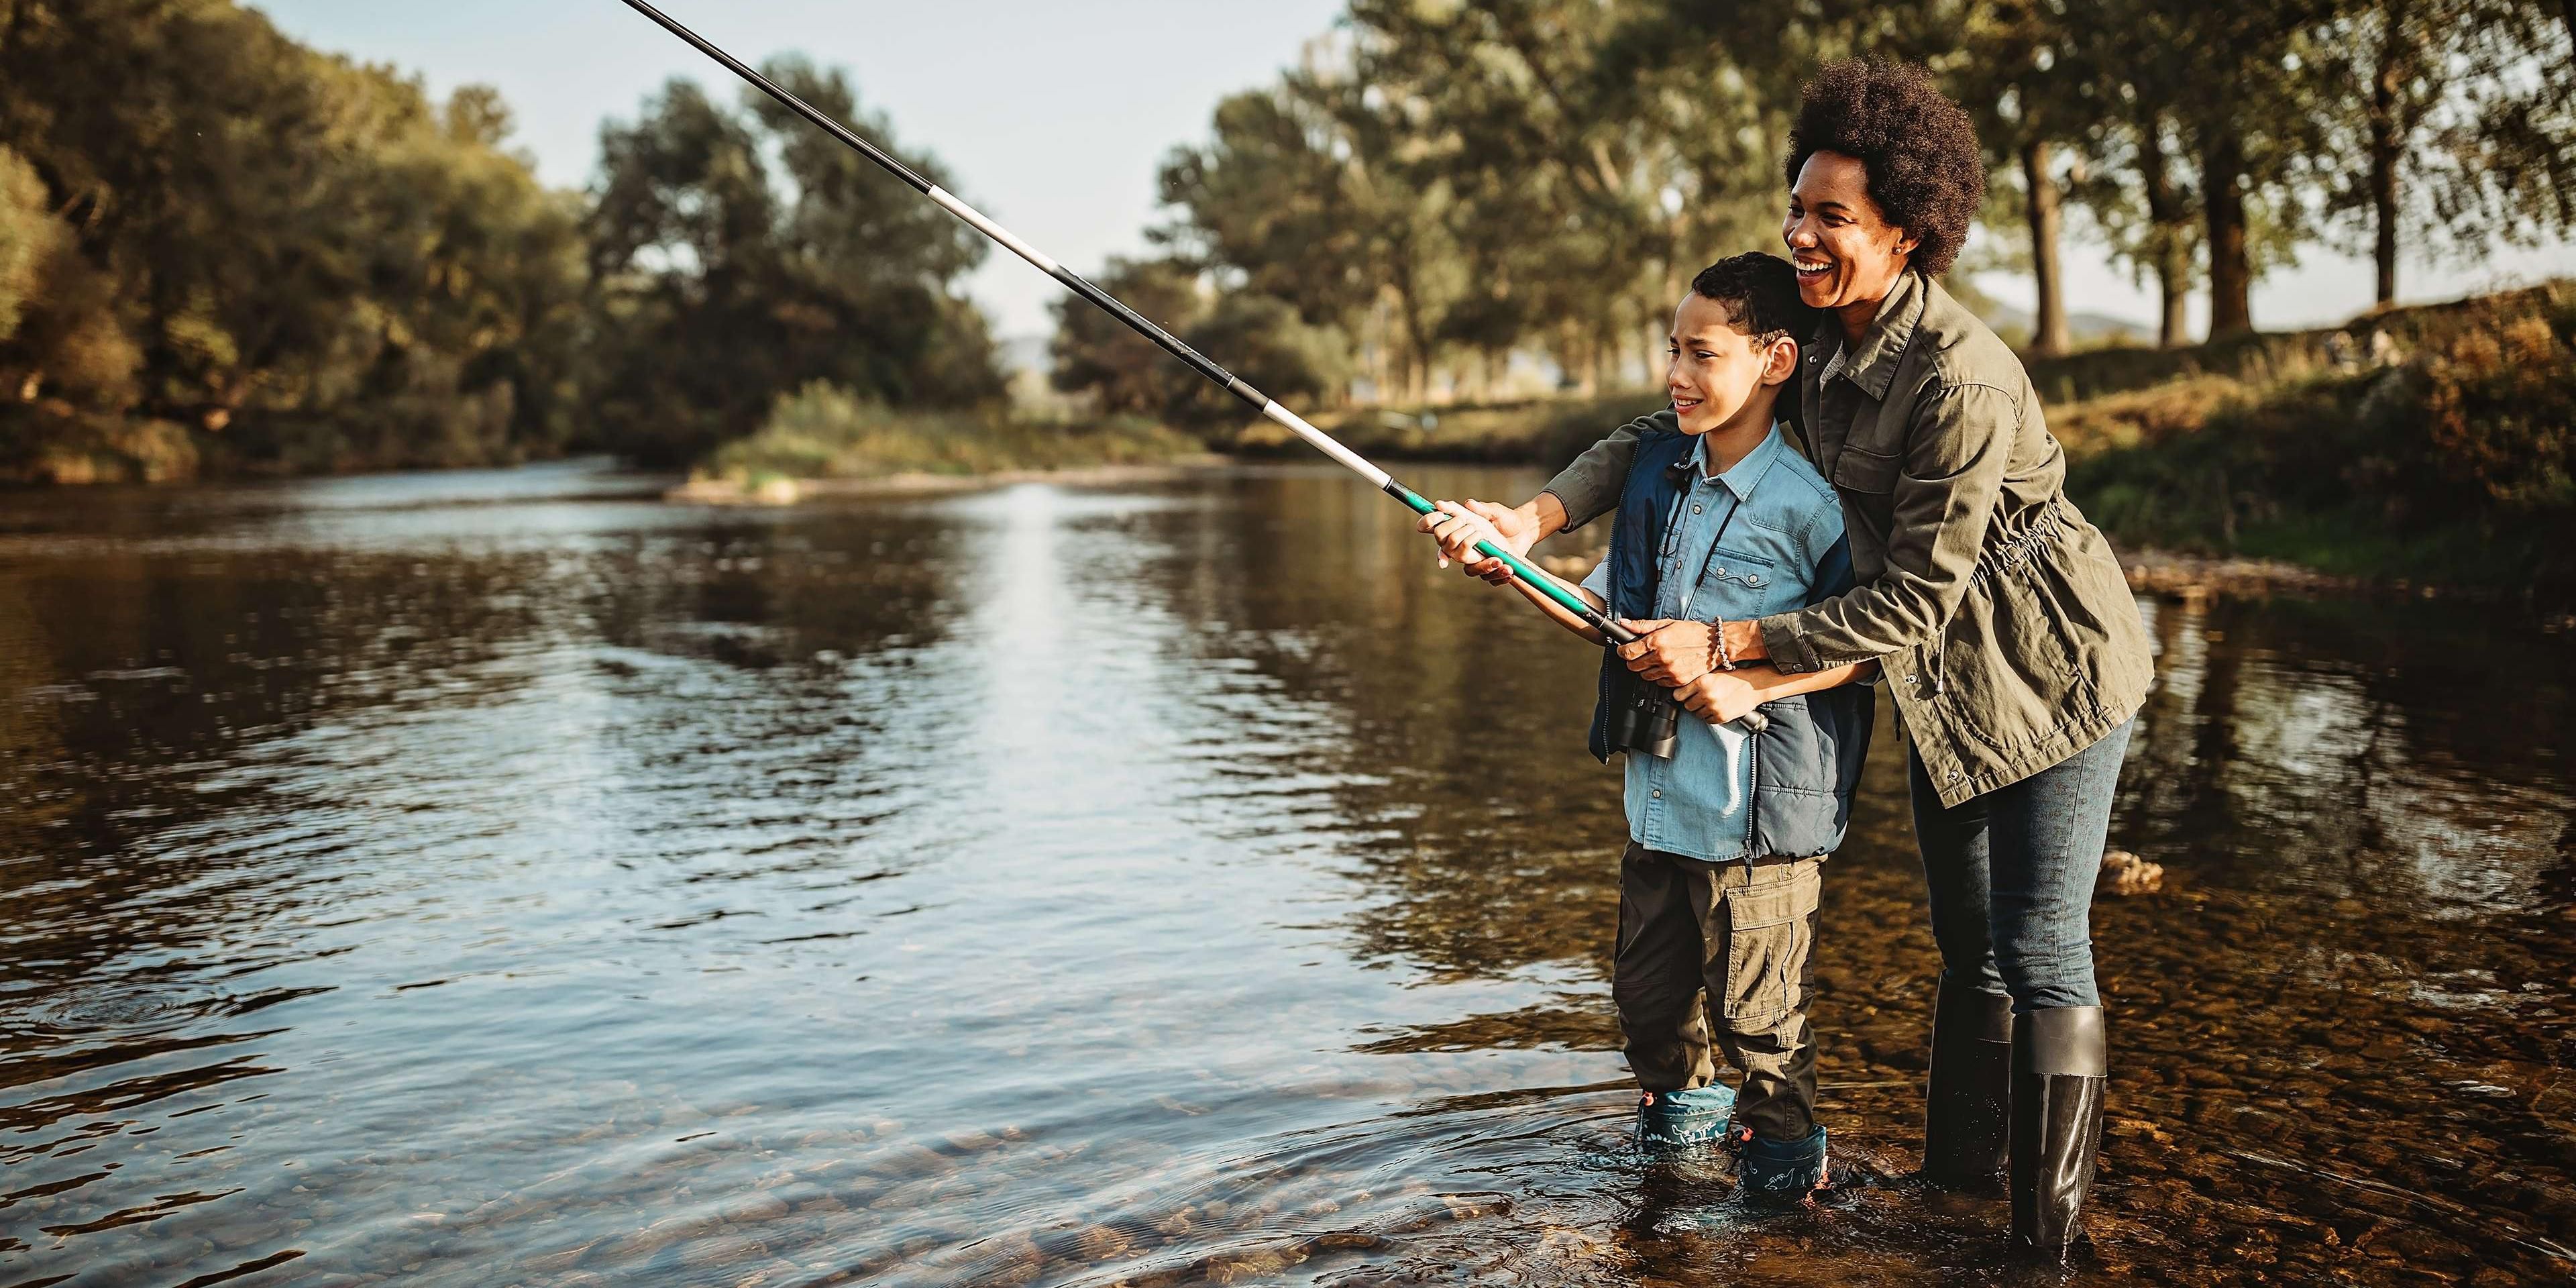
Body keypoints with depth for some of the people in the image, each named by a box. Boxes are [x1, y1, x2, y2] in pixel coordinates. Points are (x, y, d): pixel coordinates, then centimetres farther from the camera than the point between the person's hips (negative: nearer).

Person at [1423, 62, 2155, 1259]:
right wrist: (1536, 517, -12)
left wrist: (1725, 644, -26)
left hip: (2052, 674, -8)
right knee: (1963, 943, 16)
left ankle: (2049, 1231, 7)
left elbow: (1914, 600, -26)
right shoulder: (1818, 334, -3)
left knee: (2040, 950, -5)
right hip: (1944, 682, 8)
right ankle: (1958, 1177, 29)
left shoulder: (1962, 382, -29)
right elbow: (1669, 425, 3)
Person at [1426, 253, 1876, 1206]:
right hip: (1658, 795, 7)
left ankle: (1783, 1151, 30)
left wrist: (1752, 684, -22)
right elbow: (1605, 616, 10)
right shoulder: (1656, 466, 5)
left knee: (1755, 1003, 7)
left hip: (1757, 810, -7)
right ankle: (1682, 1108, 44)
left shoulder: (1808, 503, -16)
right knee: (1647, 986, 20)